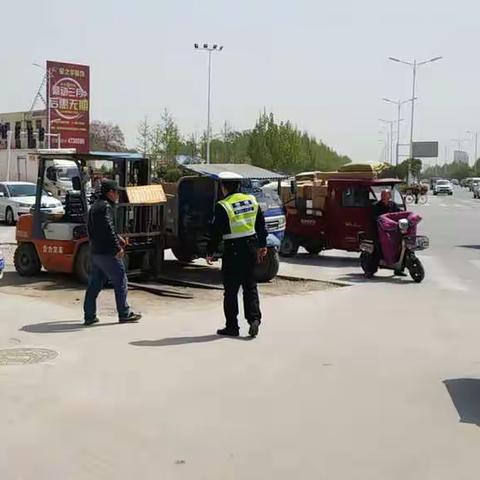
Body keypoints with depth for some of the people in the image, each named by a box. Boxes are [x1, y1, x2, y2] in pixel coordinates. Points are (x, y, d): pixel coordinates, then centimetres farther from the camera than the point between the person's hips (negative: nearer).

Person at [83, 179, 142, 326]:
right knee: (120, 282, 1)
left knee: (94, 284, 10)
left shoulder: (94, 206, 17)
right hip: (107, 253, -9)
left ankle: (89, 316, 11)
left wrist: (117, 237, 24)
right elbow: (108, 229, -22)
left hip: (95, 252, 9)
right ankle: (124, 314, 7)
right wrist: (118, 248, -18)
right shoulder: (106, 207, -14)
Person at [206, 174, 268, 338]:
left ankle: (232, 326, 8)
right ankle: (254, 318, 0)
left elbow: (216, 232, -10)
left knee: (231, 289, 3)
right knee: (250, 286, 13)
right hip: (251, 247, 5)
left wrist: (210, 252, 1)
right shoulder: (252, 201, 6)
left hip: (233, 250, -5)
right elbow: (261, 225, 14)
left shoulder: (223, 206, -12)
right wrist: (262, 246, 23)